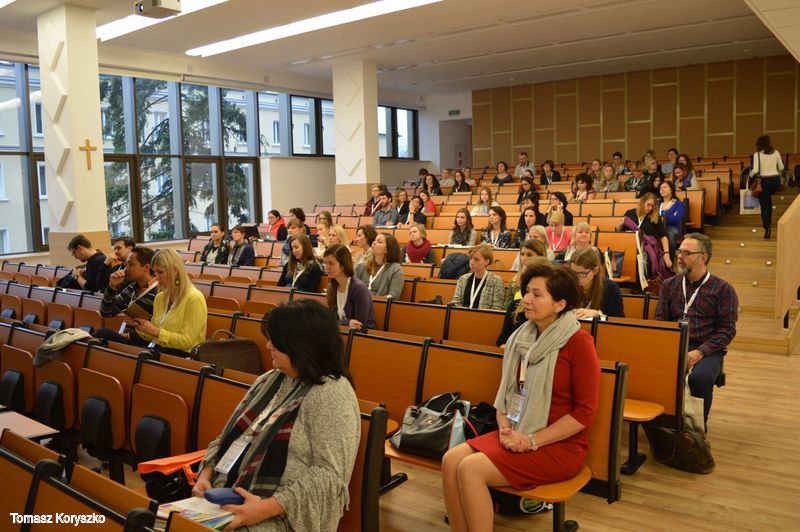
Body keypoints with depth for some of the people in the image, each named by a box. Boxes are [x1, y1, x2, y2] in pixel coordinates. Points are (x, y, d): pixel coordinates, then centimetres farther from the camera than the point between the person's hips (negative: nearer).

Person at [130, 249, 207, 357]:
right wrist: (139, 326, 0)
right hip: (157, 350, 7)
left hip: (182, 355, -7)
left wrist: (156, 331, -19)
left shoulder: (194, 298, -12)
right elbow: (153, 336, 18)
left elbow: (187, 342, -15)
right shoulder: (160, 297, 12)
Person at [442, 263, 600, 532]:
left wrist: (532, 441, -17)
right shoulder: (522, 337, 8)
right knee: (451, 460, -15)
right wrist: (505, 428, -3)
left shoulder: (579, 342, -13)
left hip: (559, 445, -6)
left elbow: (585, 413, -14)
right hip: (517, 435, 7)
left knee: (470, 469, -23)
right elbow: (506, 391, 16)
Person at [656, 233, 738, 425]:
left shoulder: (723, 289, 4)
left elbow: (727, 330, -1)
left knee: (700, 377, -34)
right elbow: (660, 321, 12)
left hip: (707, 350, -2)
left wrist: (700, 352, -14)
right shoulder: (669, 285, 15)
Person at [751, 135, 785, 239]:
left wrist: (750, 174, 4)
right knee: (768, 199, 31)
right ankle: (768, 222, 31)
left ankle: (767, 228, -5)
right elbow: (781, 168, 11)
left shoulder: (757, 154, -9)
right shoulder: (776, 152, 3)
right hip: (776, 180, 4)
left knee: (764, 205, 2)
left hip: (764, 181, -4)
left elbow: (755, 170, -16)